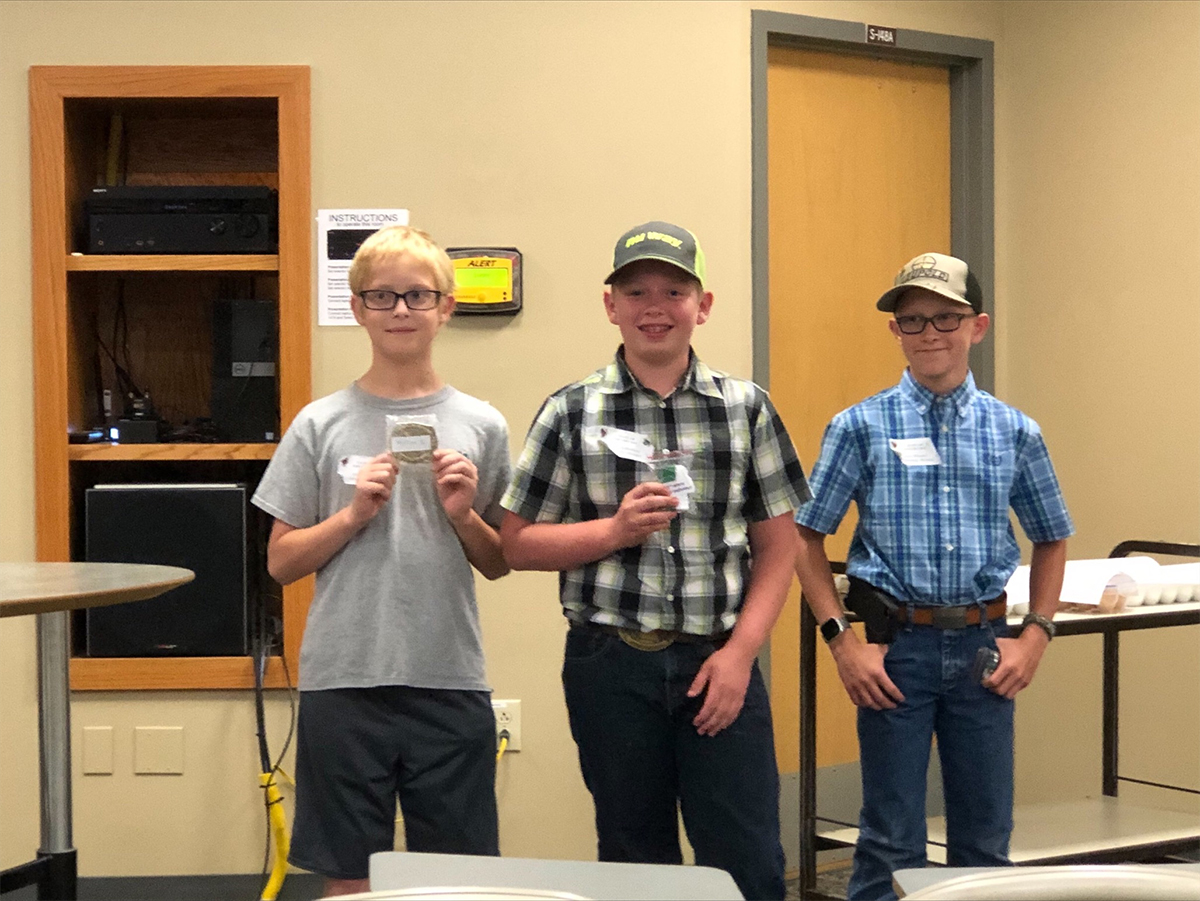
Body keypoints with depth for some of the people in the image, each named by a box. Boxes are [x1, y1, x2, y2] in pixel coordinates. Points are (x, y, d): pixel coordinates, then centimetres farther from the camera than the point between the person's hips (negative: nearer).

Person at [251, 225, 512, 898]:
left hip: (451, 683, 1)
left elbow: (498, 566, 11)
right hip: (343, 682, -1)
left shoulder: (480, 425, 5)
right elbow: (282, 561, 5)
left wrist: (462, 515, -7)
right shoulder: (321, 425, 2)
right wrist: (353, 514, -9)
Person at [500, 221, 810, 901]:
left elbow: (778, 544, 6)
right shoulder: (572, 412, 4)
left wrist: (740, 652, -5)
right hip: (612, 665, 0)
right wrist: (617, 529, -11)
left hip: (720, 662, 0)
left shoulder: (747, 408, 6)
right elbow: (519, 544, 4)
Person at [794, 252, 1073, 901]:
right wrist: (841, 640, -7)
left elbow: (1051, 538, 16)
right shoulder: (860, 427, -1)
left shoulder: (1015, 432, 5)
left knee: (985, 838, 10)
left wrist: (1036, 635, 4)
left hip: (983, 647, 2)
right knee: (892, 843, 3)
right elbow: (806, 536, 1)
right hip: (896, 647, -2)